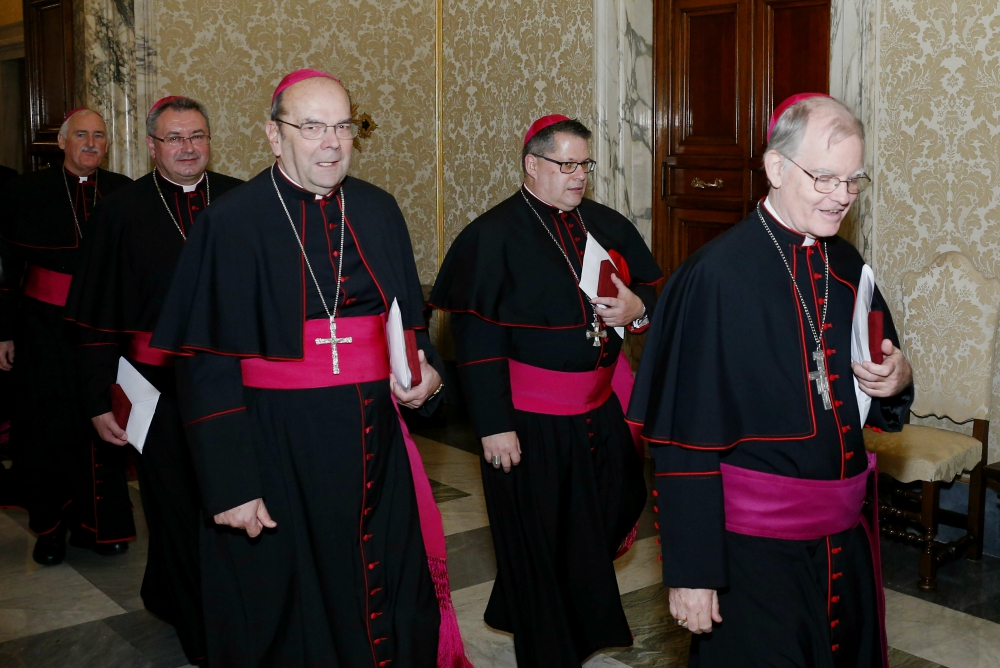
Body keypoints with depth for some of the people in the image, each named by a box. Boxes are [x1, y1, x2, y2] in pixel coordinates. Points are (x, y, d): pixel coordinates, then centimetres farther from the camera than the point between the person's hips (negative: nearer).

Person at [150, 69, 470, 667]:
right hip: (277, 456, -4)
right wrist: (231, 485, -14)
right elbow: (207, 368, -10)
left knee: (393, 617, 13)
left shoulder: (379, 211, 5)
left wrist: (427, 376, -7)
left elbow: (411, 322, 15)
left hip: (376, 455, 4)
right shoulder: (233, 225, -8)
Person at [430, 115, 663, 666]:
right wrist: (494, 425, -16)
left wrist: (637, 308, -9)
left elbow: (653, 287, 16)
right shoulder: (493, 237, -10)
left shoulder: (607, 225, 7)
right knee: (540, 539, 7)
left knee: (609, 516, 15)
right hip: (532, 419, -5)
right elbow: (476, 340, -13)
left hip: (601, 408, 6)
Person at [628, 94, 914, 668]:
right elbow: (685, 437, -16)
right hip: (753, 550, -6)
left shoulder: (849, 269, 3)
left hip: (846, 537, 7)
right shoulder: (718, 275, -16)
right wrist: (690, 571, -16)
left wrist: (897, 381, -8)